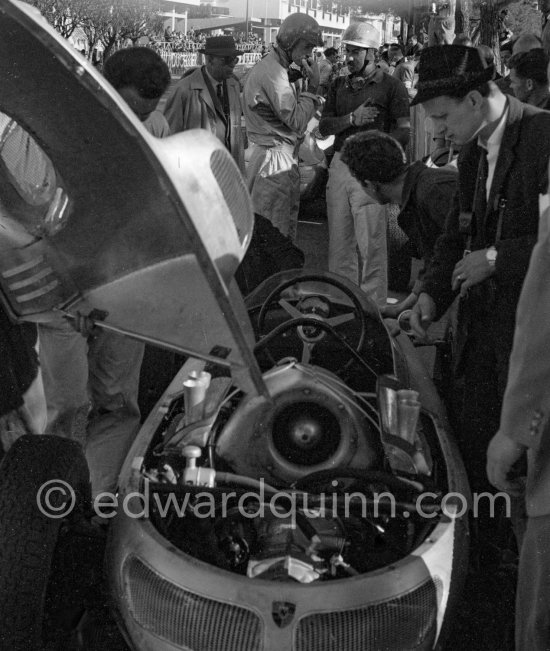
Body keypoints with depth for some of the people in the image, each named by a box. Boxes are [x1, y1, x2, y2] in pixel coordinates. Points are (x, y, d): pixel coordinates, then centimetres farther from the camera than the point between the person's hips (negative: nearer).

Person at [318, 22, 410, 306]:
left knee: (371, 244, -6)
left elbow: (404, 131, -6)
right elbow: (323, 126, 9)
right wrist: (352, 118, -8)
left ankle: (374, 305, 2)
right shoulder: (339, 85, 17)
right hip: (339, 165, 6)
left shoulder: (391, 86, 0)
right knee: (339, 242, 8)